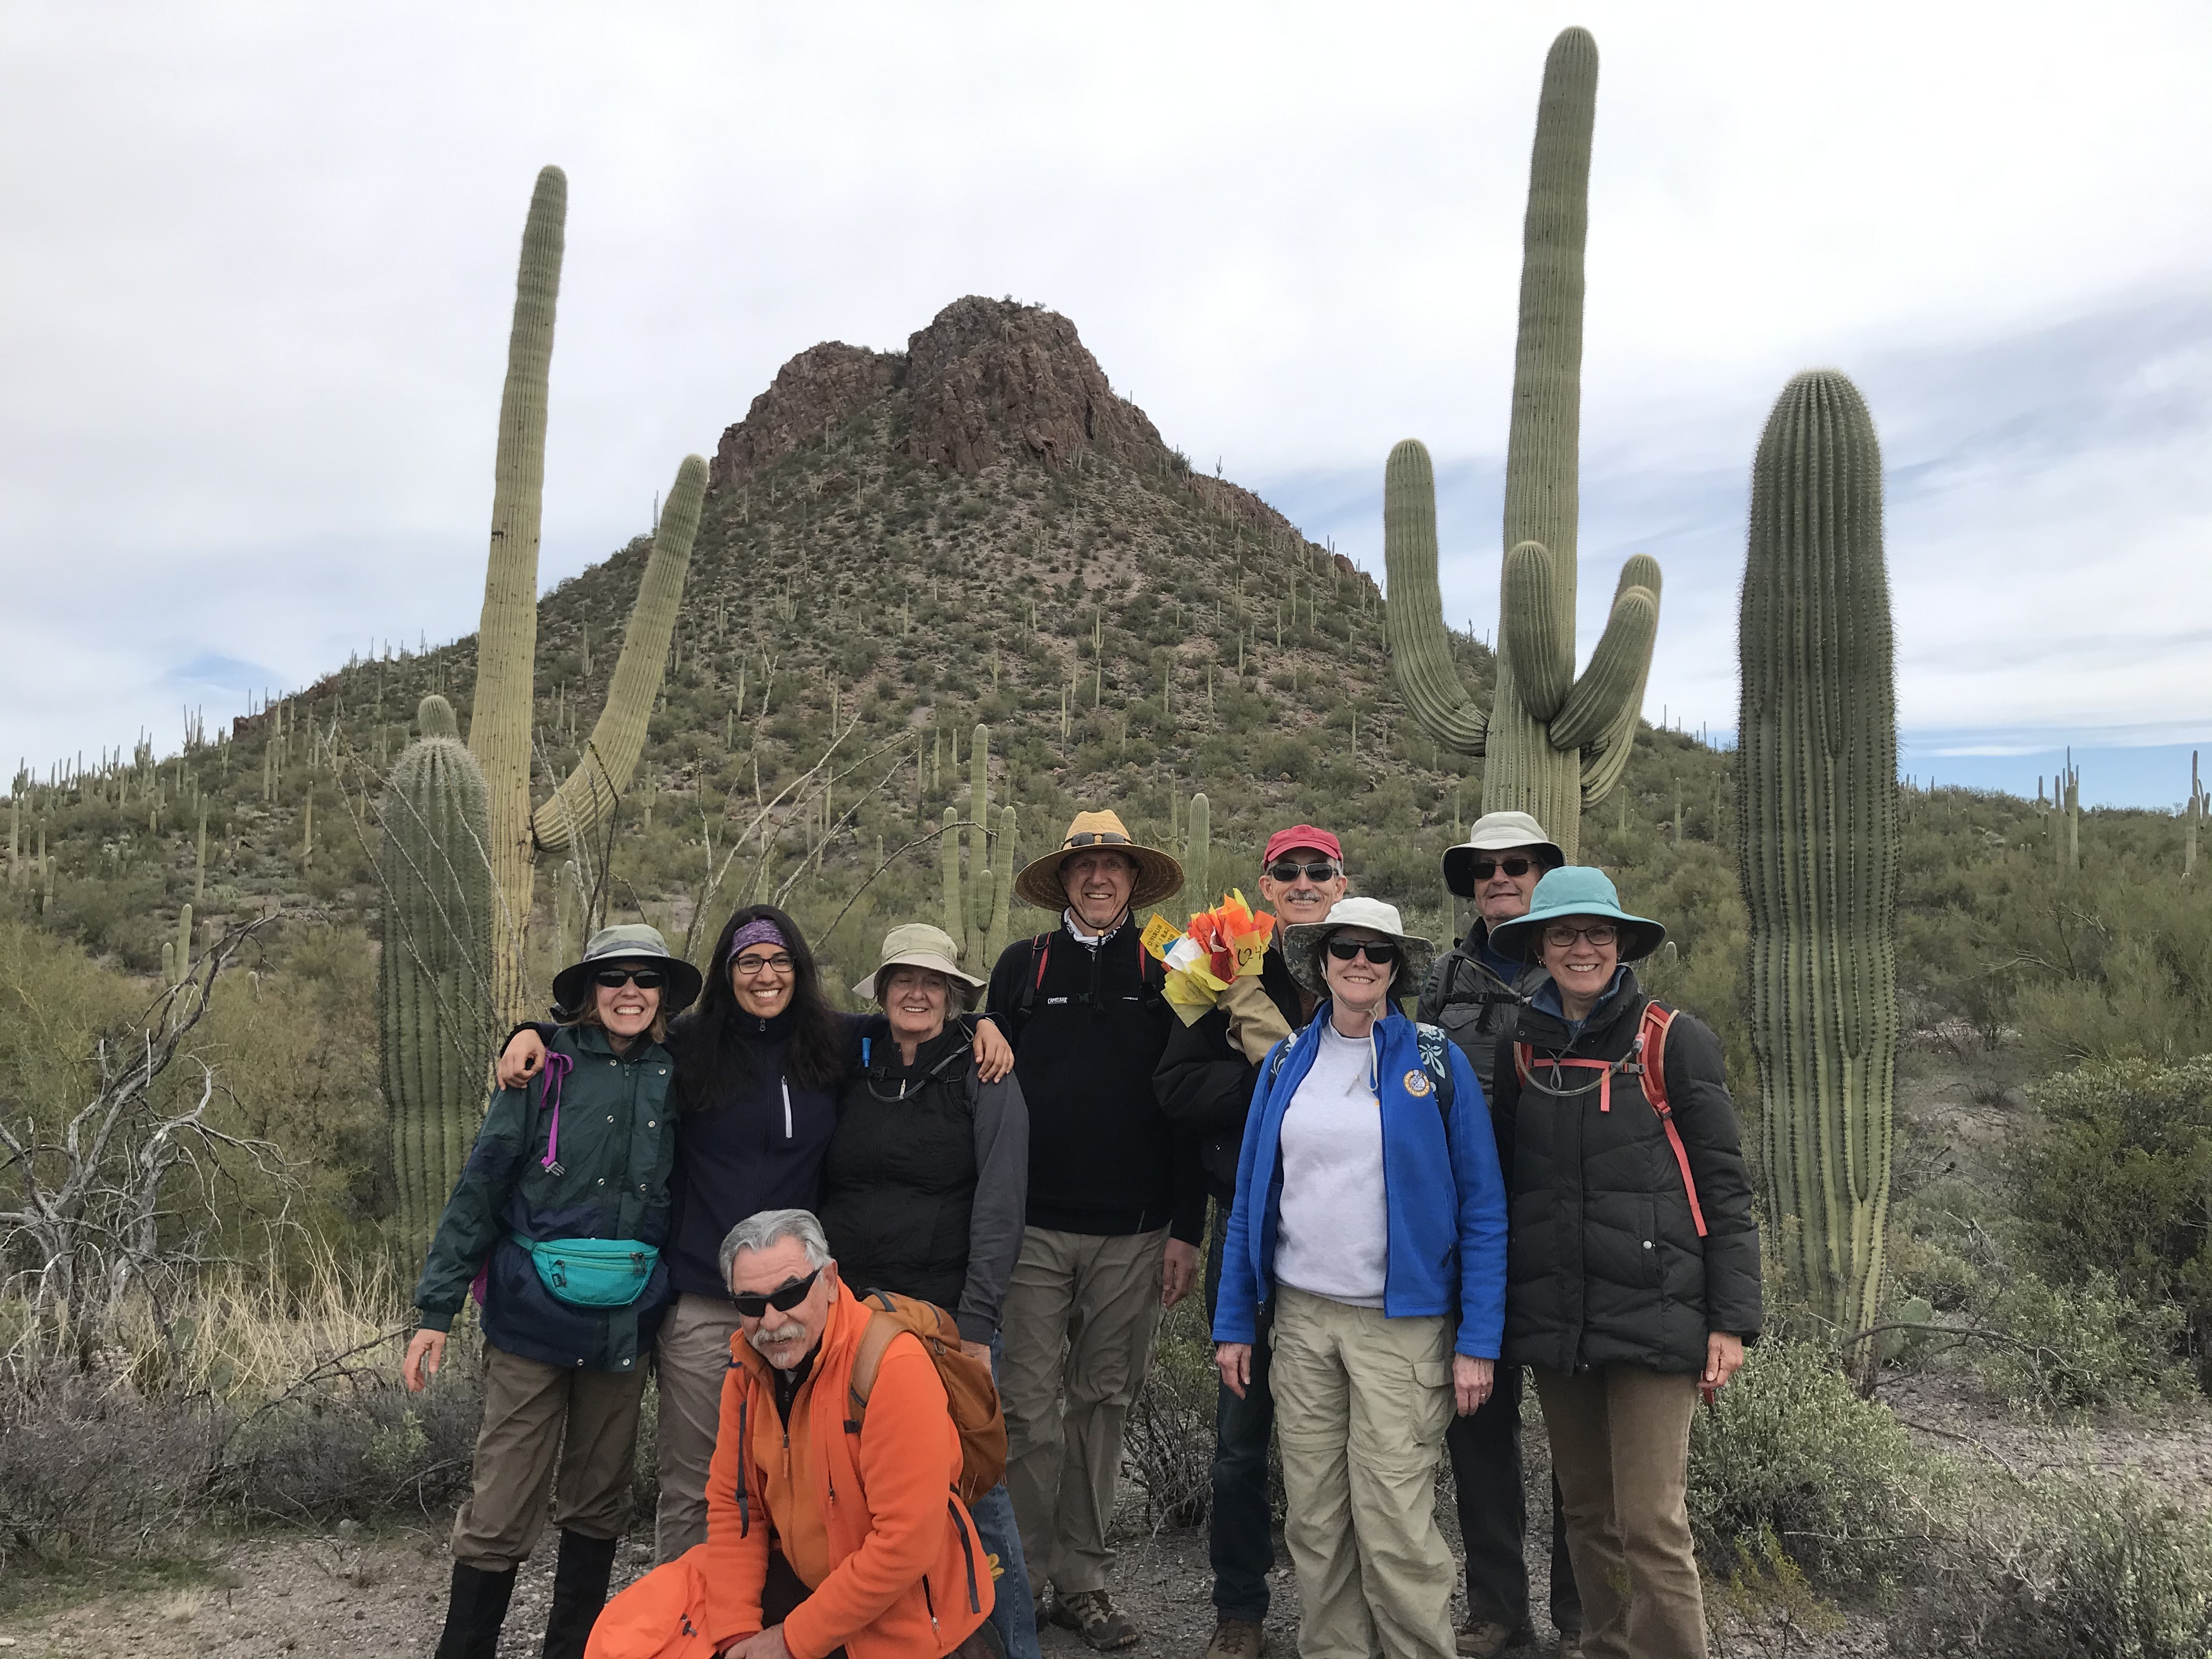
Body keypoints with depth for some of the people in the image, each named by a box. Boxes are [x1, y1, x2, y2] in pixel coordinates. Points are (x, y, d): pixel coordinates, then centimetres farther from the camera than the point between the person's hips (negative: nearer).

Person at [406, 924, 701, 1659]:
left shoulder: (676, 1079, 2)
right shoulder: (546, 1067, -6)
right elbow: (480, 1186, -5)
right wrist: (437, 1308, -7)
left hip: (626, 1322, 3)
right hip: (533, 1315, -3)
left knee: (598, 1503, 15)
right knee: (501, 1508, 1)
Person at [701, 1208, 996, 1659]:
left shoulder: (893, 1366, -27)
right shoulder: (749, 1364, -5)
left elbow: (906, 1543, -26)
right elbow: (732, 1503, 2)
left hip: (900, 1620, -5)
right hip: (801, 1580, 5)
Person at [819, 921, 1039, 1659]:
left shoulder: (982, 1078, -2)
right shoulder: (856, 1075, 9)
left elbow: (999, 1206, -8)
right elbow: (824, 1193, 12)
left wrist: (976, 1325, -14)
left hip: (947, 1316, -4)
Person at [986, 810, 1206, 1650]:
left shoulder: (1165, 974, 5)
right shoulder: (1023, 966, 5)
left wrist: (1186, 1229, 0)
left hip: (1133, 1233, 1)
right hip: (1033, 1226, 0)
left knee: (1102, 1404, 10)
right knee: (1030, 1408, 2)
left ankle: (1082, 1579, 23)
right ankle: (1020, 1577, 19)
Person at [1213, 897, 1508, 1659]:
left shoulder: (1437, 1064, -2)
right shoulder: (1285, 1065, 7)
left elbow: (1482, 1209, -2)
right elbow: (1249, 1201, 11)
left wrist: (1478, 1340, -8)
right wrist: (1234, 1322, 8)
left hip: (1402, 1324, -3)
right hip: (1302, 1317, 3)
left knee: (1395, 1527, -4)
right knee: (1315, 1522, 9)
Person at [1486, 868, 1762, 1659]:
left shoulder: (1673, 1041, -4)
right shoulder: (1523, 1048, 7)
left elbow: (1723, 1186, -3)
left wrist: (1731, 1320, -7)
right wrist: (1492, 1310, 13)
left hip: (1652, 1312, -4)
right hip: (1553, 1318, 4)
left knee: (1652, 1526, -4)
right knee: (1587, 1514, 14)